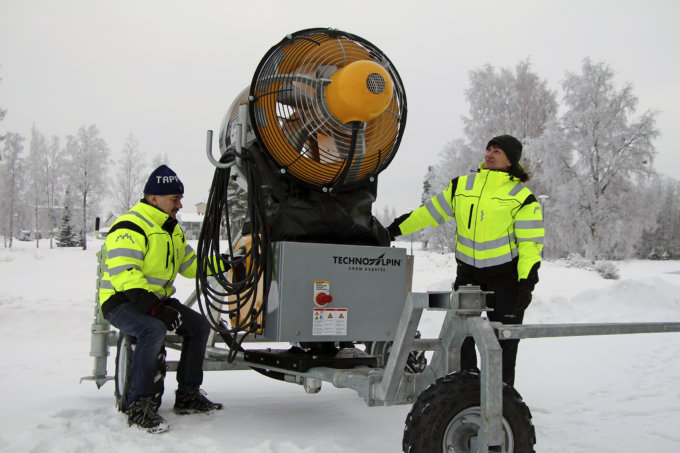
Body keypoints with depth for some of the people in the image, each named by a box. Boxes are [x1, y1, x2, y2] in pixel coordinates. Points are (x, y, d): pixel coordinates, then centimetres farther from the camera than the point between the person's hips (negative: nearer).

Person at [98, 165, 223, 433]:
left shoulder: (171, 230, 14)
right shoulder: (130, 227, -18)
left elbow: (190, 264, 19)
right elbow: (124, 275, -28)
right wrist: (154, 308, -37)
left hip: (156, 299, 9)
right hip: (121, 303, -9)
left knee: (199, 326, 0)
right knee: (154, 330, -36)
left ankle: (187, 395, 10)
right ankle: (139, 406, -25)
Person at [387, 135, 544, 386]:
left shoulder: (521, 196, -5)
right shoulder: (462, 186, 6)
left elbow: (530, 243, -8)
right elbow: (430, 212, 11)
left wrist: (526, 281, -16)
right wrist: (396, 229, 9)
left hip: (506, 274, -4)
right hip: (467, 272, 4)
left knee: (503, 336, 3)